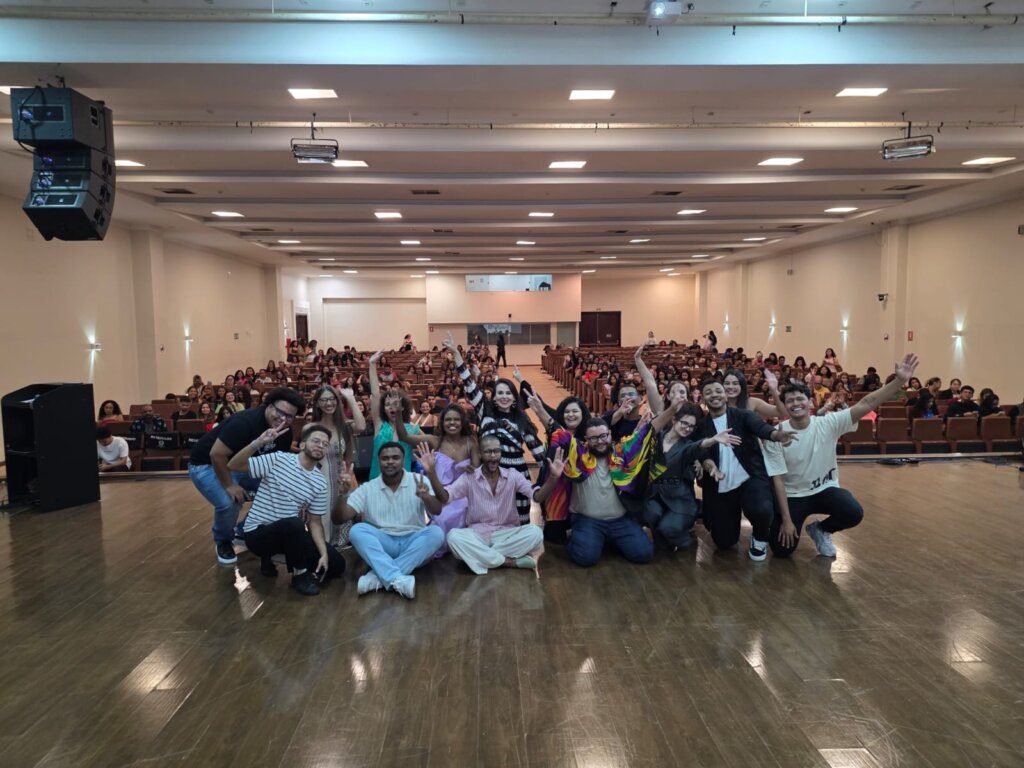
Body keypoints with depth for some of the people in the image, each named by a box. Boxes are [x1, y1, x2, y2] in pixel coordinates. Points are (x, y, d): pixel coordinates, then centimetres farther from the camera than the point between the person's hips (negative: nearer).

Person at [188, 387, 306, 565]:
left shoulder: (285, 434, -9)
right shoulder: (246, 422, -33)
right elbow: (216, 454, -31)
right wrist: (229, 486, -24)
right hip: (207, 465, -7)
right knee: (229, 502, -29)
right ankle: (222, 542, 4)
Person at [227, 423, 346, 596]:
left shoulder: (320, 483, 1)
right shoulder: (278, 460, -12)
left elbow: (315, 522, 4)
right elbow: (233, 466, -15)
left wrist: (324, 554, -10)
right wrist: (258, 443, -30)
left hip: (289, 533, 6)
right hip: (258, 533, -6)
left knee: (336, 564, -2)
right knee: (294, 523, -38)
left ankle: (275, 556, 14)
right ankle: (300, 574, -12)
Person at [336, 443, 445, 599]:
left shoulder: (419, 481, -1)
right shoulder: (367, 488, 2)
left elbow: (437, 511, -16)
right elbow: (339, 519, -4)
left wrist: (425, 497, -40)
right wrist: (343, 493, -23)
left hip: (413, 544, 0)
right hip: (380, 546, 1)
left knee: (436, 532, -29)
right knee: (357, 530, -25)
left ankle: (378, 576, -33)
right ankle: (397, 579, -41)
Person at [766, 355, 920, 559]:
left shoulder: (827, 423, -13)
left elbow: (867, 404, -23)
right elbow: (778, 480, -14)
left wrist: (899, 381, -35)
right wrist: (786, 520, -16)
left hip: (825, 489, 2)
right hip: (793, 495, -1)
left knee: (854, 513, -29)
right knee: (782, 550, -12)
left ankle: (820, 530, 6)